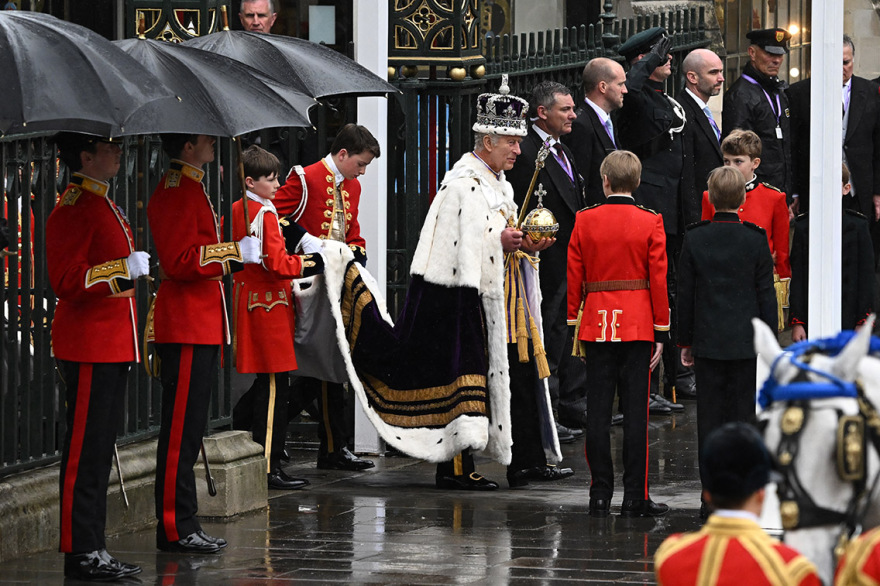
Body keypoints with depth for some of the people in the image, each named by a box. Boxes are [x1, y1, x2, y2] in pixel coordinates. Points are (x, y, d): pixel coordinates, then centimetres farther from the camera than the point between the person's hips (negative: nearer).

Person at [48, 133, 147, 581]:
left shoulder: (103, 205, 17)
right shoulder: (73, 211, -14)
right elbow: (67, 282, -21)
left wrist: (133, 343, 25)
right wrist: (124, 268, -26)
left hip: (113, 348, 10)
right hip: (89, 350, -10)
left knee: (99, 450, 12)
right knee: (85, 451, -6)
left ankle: (93, 550, 16)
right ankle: (81, 554, -4)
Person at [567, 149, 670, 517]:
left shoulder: (585, 221, 1)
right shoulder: (650, 223, -4)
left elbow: (574, 279, 3)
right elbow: (658, 280, -4)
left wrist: (574, 328, 11)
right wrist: (661, 333, 1)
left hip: (596, 327, 2)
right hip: (637, 328, -2)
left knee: (598, 411, 5)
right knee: (635, 411, 0)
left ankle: (600, 496, 6)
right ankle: (635, 498, 0)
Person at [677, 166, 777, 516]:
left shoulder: (694, 239, -4)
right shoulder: (756, 240, -6)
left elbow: (685, 294, 1)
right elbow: (767, 295, -2)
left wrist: (686, 341, 9)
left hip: (707, 342, 1)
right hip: (746, 343, -1)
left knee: (709, 418, 5)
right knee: (743, 415, 5)